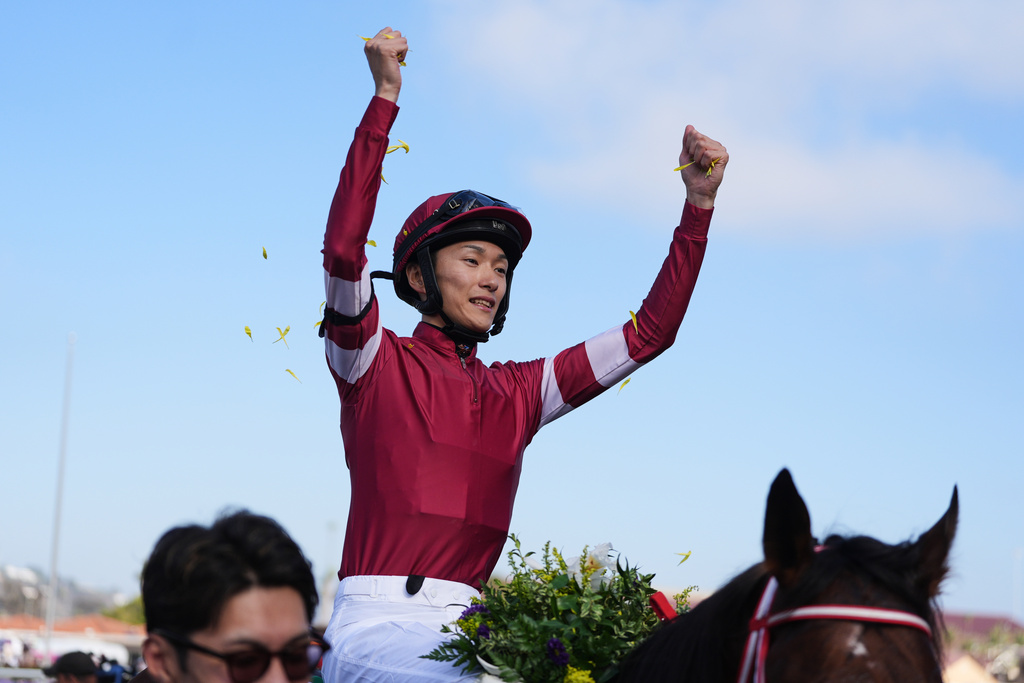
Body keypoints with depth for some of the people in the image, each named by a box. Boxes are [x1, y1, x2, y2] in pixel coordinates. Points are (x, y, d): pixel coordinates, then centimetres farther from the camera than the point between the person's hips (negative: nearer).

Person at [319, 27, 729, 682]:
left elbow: (648, 334, 18)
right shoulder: (376, 363, 5)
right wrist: (385, 97, -18)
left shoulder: (518, 392, 19)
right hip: (374, 624, -6)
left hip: (464, 624, 6)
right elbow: (344, 251, -13)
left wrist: (699, 204, 10)